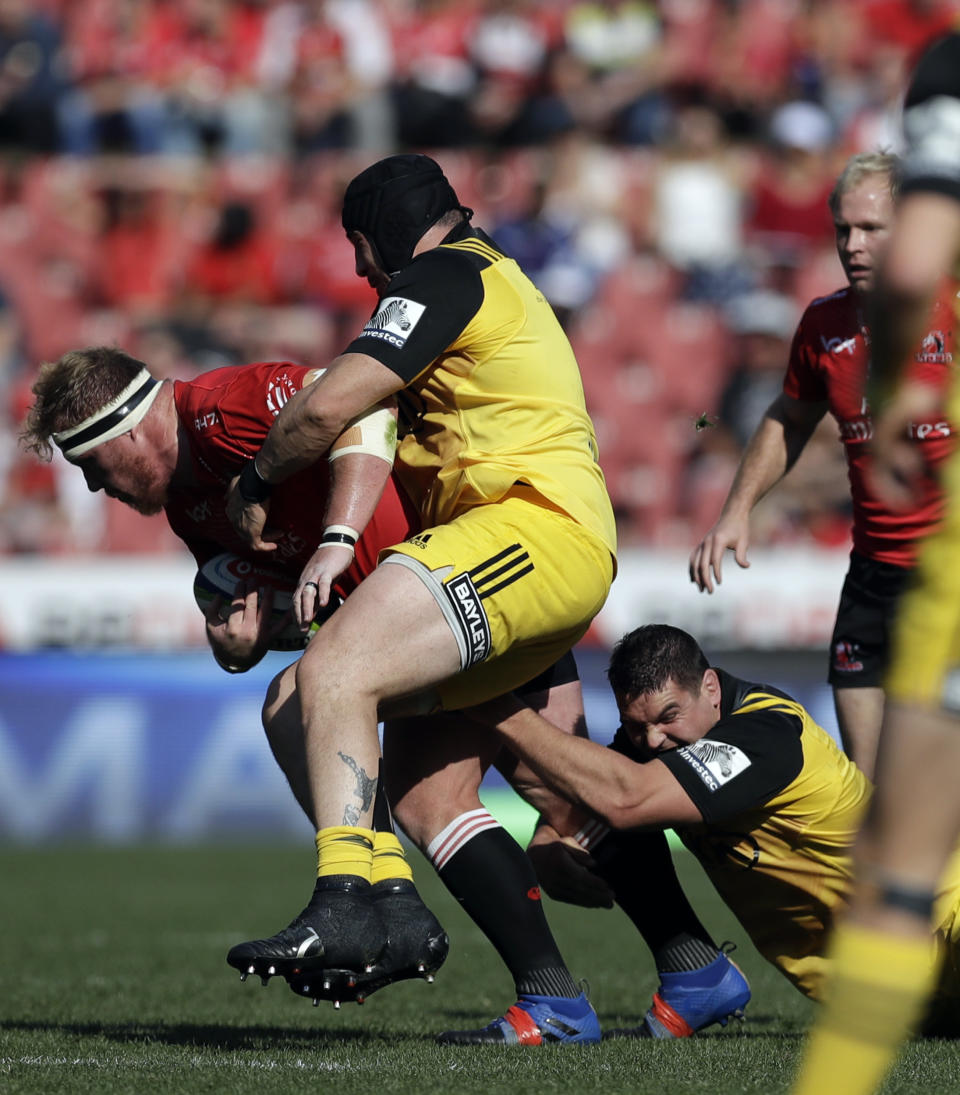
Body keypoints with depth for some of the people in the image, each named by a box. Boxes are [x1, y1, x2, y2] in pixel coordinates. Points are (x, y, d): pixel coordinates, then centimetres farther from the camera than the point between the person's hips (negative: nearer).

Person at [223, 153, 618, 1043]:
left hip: (528, 526, -10)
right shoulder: (492, 280, 30)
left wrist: (254, 484, 4)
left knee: (334, 672, -25)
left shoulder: (445, 273, -2)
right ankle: (555, 1000, 8)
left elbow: (326, 409, -13)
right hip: (575, 560, 10)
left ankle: (342, 906, -42)